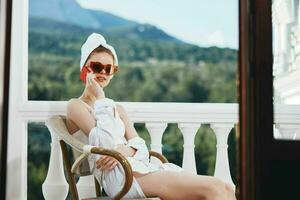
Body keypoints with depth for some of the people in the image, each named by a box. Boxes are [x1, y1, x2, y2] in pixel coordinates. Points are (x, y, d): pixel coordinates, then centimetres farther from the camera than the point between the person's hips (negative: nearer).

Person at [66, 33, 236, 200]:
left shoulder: (118, 108, 27)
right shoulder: (76, 106, 7)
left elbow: (140, 146, 13)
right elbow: (105, 143, -9)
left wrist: (125, 151, -10)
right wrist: (100, 100, 0)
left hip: (141, 166, 7)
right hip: (117, 176, -7)